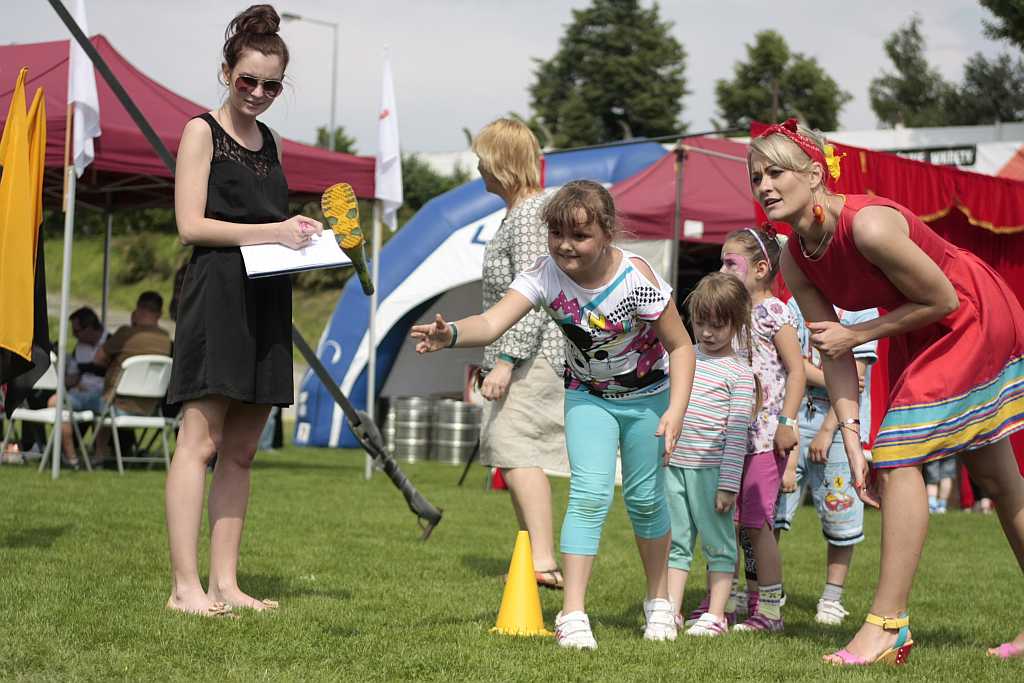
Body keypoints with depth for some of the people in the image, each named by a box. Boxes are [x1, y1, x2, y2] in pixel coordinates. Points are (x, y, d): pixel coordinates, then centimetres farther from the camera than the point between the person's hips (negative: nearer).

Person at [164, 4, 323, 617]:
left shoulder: (270, 142, 20)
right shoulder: (203, 132, 0)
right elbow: (191, 224, -8)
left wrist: (299, 232, 5)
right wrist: (270, 232, -14)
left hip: (267, 302, 7)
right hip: (217, 295, -7)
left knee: (242, 451, 6)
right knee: (201, 440, -10)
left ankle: (224, 582, 9)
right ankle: (185, 586, -12)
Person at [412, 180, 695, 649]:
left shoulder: (636, 279, -29)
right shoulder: (546, 275, -24)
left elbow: (681, 346, -20)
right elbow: (493, 322, -38)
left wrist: (676, 411, -30)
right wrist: (451, 333, -58)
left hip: (647, 394, -1)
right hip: (588, 396, 1)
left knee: (645, 498, 9)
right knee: (590, 495, -15)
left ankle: (658, 601, 31)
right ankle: (572, 615, -16)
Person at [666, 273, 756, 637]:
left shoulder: (739, 372, -5)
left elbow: (737, 433, -9)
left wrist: (729, 483, -13)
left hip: (710, 470, -5)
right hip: (673, 465, 5)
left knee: (718, 543, 3)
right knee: (675, 541, 9)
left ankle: (716, 614, 8)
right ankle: (671, 610, 14)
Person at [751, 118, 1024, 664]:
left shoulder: (869, 225, -32)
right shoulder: (794, 262, -7)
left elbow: (942, 299, -23)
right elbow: (832, 354, -4)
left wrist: (857, 334, -18)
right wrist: (852, 439, -12)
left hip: (975, 318, -8)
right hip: (919, 334, 8)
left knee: (899, 455, -17)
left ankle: (887, 624, -15)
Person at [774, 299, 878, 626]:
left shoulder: (861, 308, -3)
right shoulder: (796, 304, 9)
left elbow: (855, 375, -8)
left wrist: (828, 429, -11)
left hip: (841, 425, -3)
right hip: (796, 419, 3)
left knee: (840, 516, 2)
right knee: (769, 507, -1)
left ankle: (832, 598, 15)